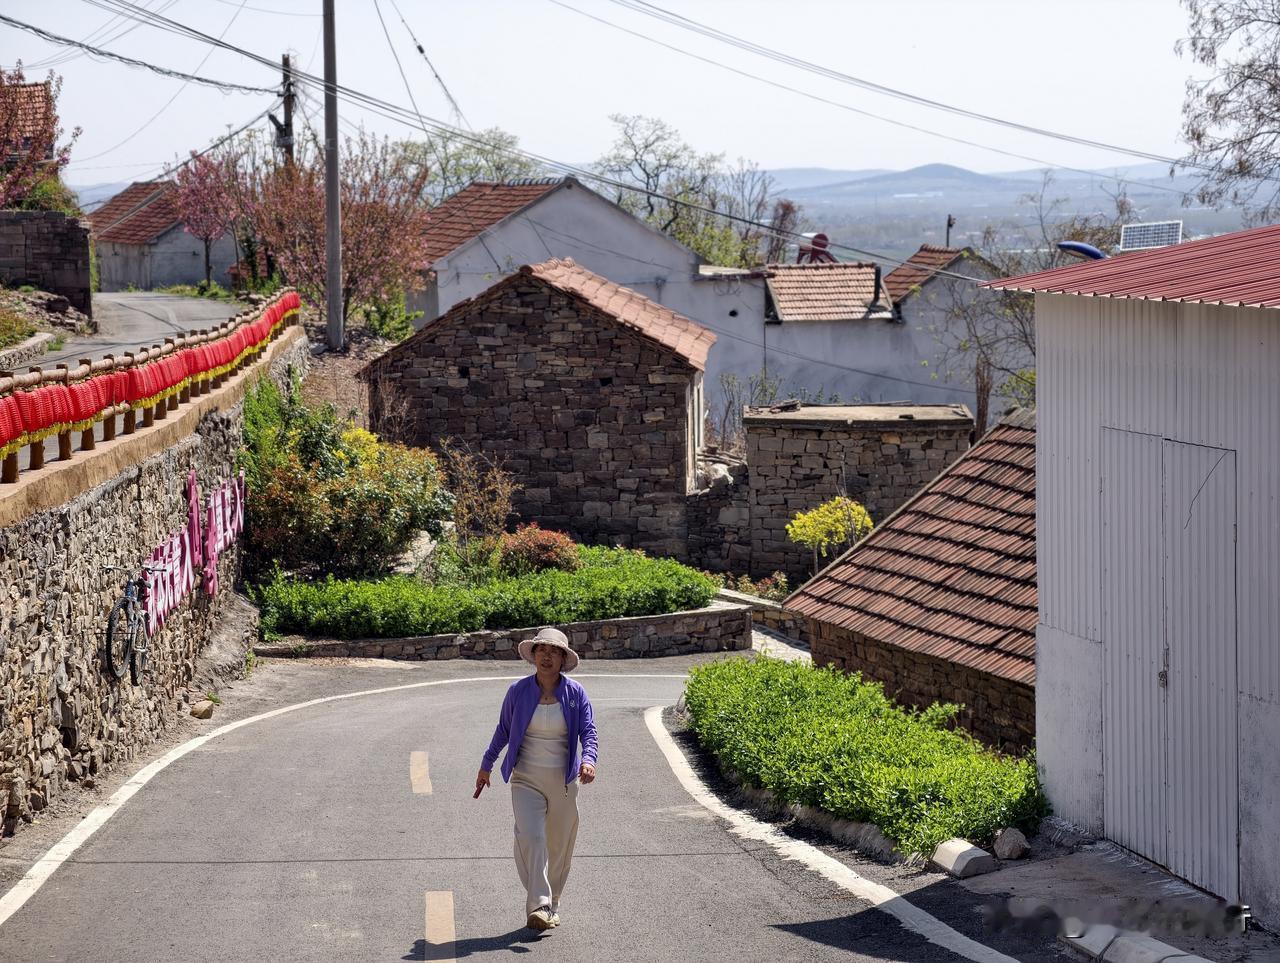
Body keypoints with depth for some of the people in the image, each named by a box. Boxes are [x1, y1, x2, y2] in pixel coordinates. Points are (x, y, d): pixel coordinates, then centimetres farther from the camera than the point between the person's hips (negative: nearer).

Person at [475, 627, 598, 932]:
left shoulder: (575, 693, -2)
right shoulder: (519, 691, -1)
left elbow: (588, 732, -7)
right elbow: (503, 730, 12)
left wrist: (588, 760, -27)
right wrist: (486, 765, 17)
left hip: (563, 781, 1)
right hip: (526, 778, -1)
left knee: (560, 846, 8)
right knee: (529, 837, -21)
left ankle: (551, 906, 26)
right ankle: (538, 906, -26)